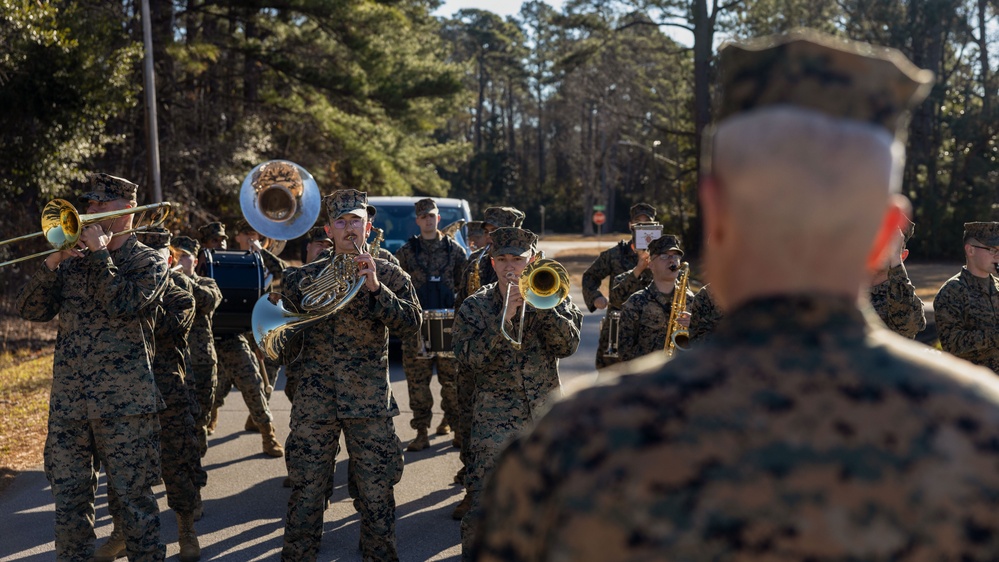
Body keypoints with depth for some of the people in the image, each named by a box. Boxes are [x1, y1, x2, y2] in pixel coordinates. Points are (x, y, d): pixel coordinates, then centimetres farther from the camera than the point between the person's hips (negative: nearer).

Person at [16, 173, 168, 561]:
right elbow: (30, 310, 6)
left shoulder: (148, 261, 1)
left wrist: (101, 253, -11)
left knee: (134, 499, 2)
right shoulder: (74, 260, 14)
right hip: (67, 402, 5)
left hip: (124, 404, -4)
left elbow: (122, 304, -17)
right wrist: (52, 263, -7)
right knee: (68, 500, 10)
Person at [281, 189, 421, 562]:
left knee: (377, 495, 3)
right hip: (315, 401, 1)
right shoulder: (307, 275, 7)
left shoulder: (389, 275, 5)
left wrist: (377, 288, -21)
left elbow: (411, 323, -8)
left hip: (370, 400, 0)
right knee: (306, 492, 5)